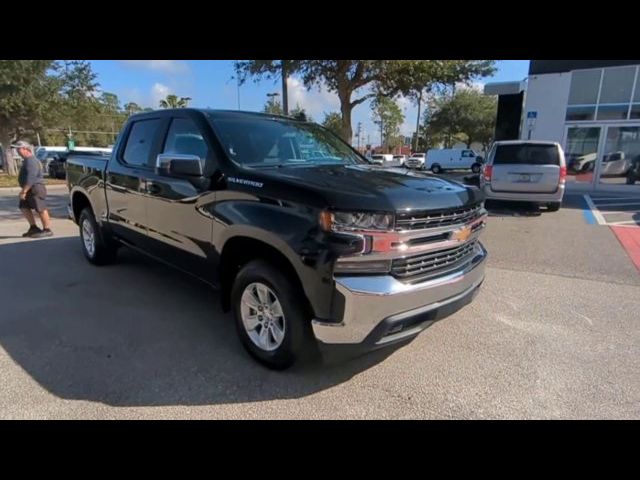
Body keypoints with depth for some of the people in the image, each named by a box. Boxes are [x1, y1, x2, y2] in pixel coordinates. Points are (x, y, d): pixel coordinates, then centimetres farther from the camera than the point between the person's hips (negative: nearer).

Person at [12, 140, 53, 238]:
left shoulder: (31, 161, -16)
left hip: (36, 188, -11)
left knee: (41, 209, -6)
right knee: (24, 207, 12)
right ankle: (33, 228, 17)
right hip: (30, 189, 11)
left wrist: (24, 191, -23)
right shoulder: (27, 160, 17)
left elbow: (30, 178, -24)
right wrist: (23, 190, 21)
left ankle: (47, 230, 0)